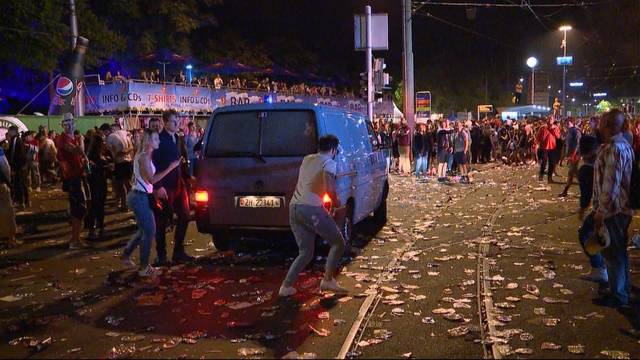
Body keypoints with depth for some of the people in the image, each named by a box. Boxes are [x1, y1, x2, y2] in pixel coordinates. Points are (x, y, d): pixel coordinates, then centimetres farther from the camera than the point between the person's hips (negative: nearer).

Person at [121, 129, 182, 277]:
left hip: (139, 196, 10)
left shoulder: (143, 155, 13)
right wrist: (170, 168, -22)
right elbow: (151, 179, -22)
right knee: (149, 231, -5)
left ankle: (126, 255, 32)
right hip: (140, 198, -10)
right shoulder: (144, 157, -17)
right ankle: (144, 267, 2)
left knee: (144, 230, 19)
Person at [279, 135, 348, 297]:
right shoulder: (329, 163, 0)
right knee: (338, 243, 10)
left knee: (305, 252, 16)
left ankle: (286, 286, 7)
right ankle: (327, 280, 7)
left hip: (293, 207, 7)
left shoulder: (307, 159, 22)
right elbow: (329, 187, -17)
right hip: (311, 208, -7)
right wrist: (336, 201, 1)